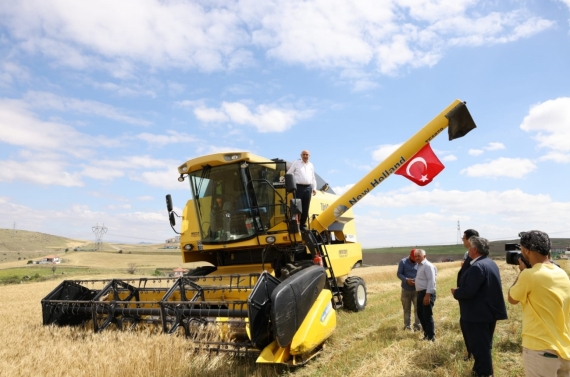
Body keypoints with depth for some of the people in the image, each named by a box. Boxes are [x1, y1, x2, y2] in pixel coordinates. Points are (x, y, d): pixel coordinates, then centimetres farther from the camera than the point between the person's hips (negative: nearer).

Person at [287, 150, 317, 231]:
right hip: (299, 187, -4)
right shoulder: (296, 163, 5)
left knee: (306, 208, 6)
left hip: (308, 188, 4)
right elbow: (289, 173, 4)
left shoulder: (311, 165, 17)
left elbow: (313, 178, 21)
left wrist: (314, 188, 15)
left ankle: (303, 224, 13)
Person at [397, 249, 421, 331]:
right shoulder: (403, 262, -5)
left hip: (417, 290, 0)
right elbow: (399, 274, -5)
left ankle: (417, 325, 8)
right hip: (406, 290, 0)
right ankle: (407, 325, 19)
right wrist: (406, 280, -22)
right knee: (406, 308, 9)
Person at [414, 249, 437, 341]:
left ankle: (431, 337, 7)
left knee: (427, 316, -4)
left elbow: (431, 281, -21)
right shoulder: (419, 266, 16)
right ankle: (426, 334, 29)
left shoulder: (428, 266, -14)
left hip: (427, 293, -10)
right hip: (420, 293, 10)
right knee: (420, 314, 16)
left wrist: (428, 295, -25)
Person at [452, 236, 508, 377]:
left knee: (479, 346, 2)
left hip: (478, 314, -10)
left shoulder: (477, 267, -24)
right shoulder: (491, 263, 9)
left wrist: (456, 292, -9)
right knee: (484, 344, 22)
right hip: (489, 311, 10)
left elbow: (469, 291, -28)